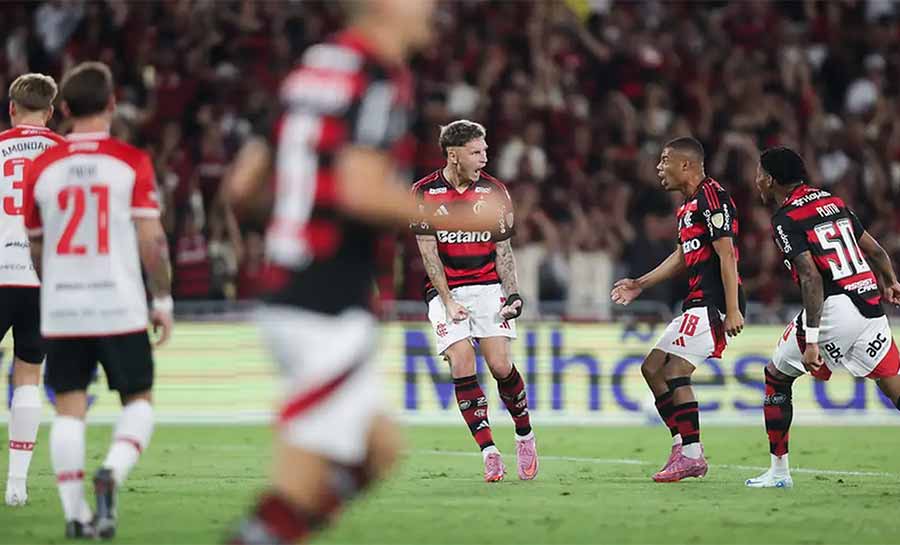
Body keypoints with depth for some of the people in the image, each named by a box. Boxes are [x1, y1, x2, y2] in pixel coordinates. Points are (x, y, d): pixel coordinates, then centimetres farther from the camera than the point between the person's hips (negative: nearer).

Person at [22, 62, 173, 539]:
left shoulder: (41, 168, 2)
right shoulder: (131, 162, -6)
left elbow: (36, 249, 11)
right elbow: (151, 240, -9)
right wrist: (163, 300, 2)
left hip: (60, 310, 2)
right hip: (120, 309, -2)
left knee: (69, 409, 8)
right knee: (138, 401, 11)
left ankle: (75, 513, 2)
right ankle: (113, 473, -15)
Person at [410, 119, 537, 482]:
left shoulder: (494, 191, 2)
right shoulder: (424, 193, -4)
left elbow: (503, 250, 7)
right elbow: (429, 252, -4)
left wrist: (513, 295, -5)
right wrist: (448, 302, -10)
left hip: (487, 286, 1)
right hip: (445, 290, -1)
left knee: (500, 364, -12)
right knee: (462, 365, -15)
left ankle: (525, 436, 12)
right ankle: (489, 452, -12)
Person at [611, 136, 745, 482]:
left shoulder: (711, 197, -13)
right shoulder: (689, 203, 19)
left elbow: (727, 255, -18)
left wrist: (732, 310, -23)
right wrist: (640, 285, 27)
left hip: (713, 303, -11)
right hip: (698, 303, 11)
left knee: (675, 370, -16)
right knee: (652, 368, 9)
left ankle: (691, 455, -13)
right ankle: (683, 447, 10)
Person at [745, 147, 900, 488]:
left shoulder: (786, 220, -6)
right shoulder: (832, 201, 15)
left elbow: (811, 277, -17)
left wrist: (812, 341, -20)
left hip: (833, 308, -6)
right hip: (870, 304, 6)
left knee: (777, 377, 15)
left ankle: (779, 471, 18)